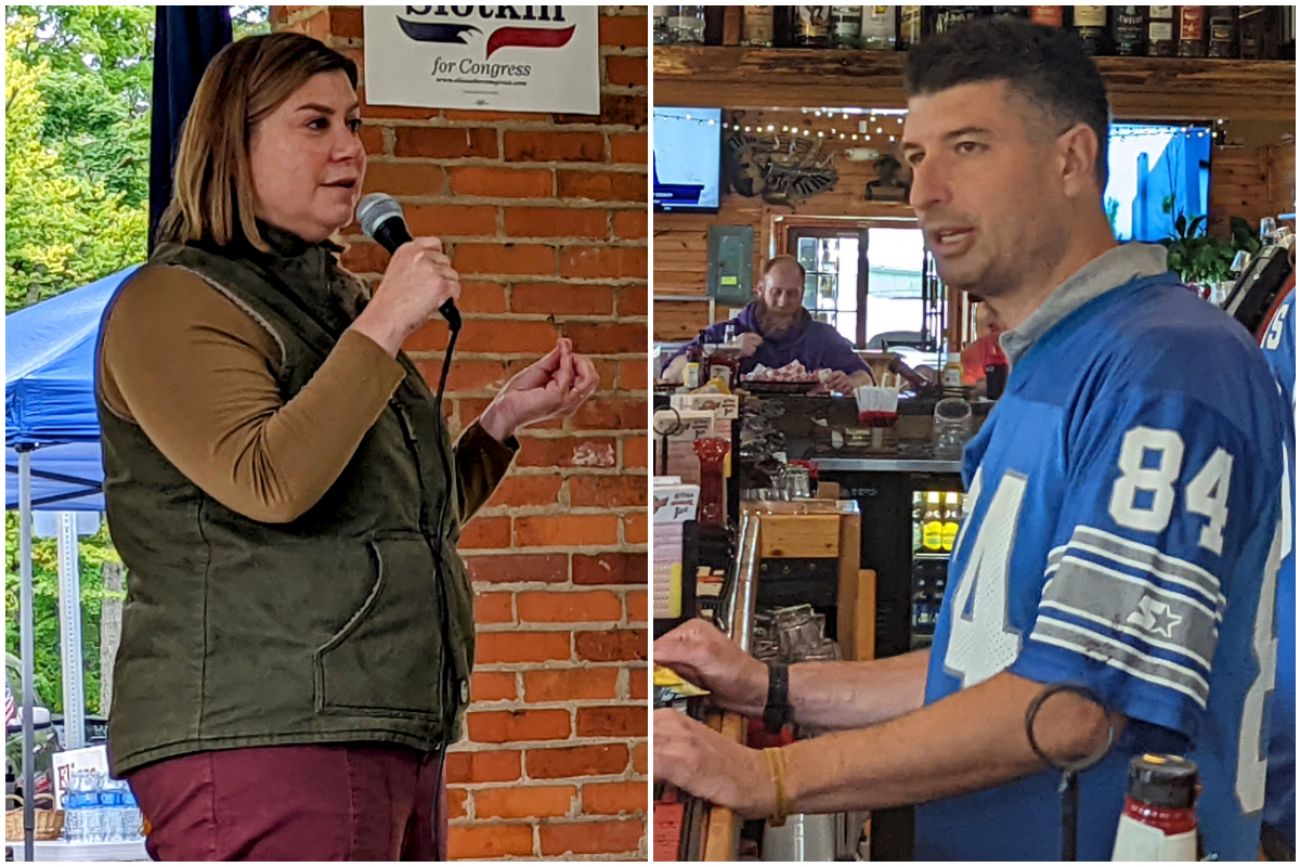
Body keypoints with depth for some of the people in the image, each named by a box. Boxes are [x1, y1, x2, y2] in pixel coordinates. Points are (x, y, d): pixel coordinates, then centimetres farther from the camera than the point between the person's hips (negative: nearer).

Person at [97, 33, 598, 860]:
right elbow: (271, 485, -22)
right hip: (263, 737, -8)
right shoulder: (175, 303, -5)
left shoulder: (339, 298, 21)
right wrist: (385, 323, -16)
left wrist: (506, 418, 14)